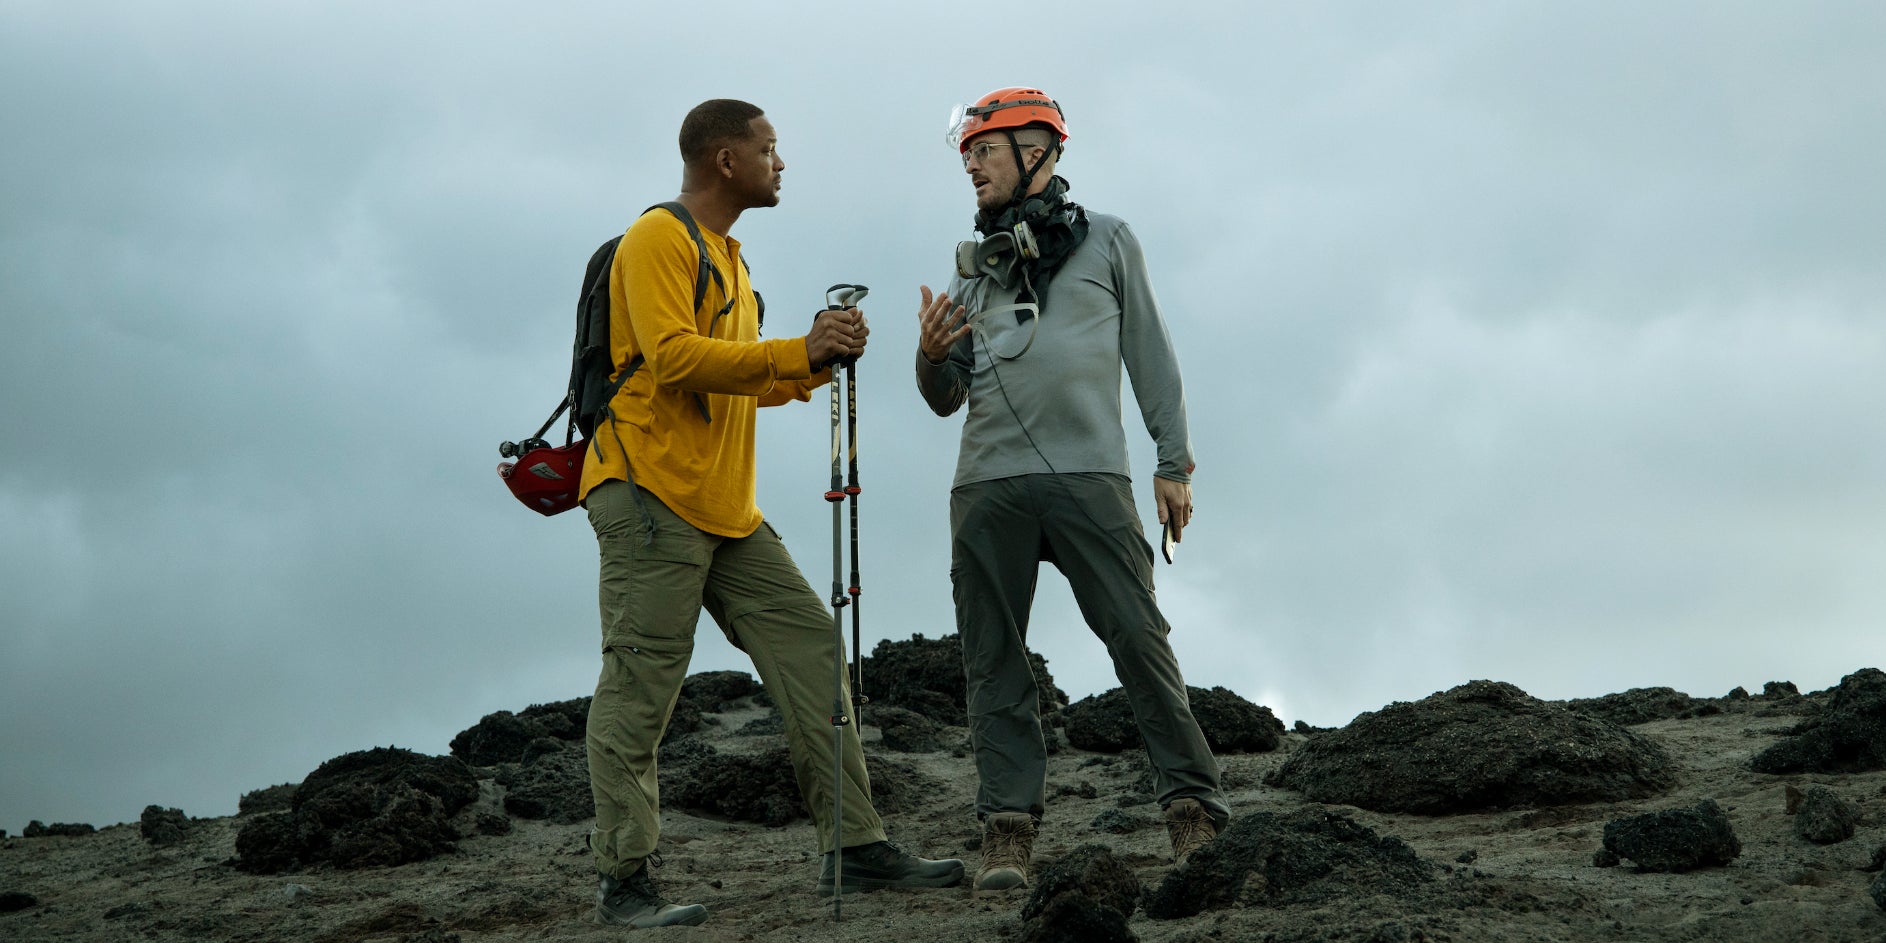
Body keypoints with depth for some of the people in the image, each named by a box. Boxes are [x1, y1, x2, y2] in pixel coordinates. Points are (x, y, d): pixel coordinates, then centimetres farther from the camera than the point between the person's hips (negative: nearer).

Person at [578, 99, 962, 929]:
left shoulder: (726, 258, 24)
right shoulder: (658, 239, -6)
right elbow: (674, 357, -19)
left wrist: (817, 362, 9)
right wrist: (797, 352, -19)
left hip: (726, 510, 9)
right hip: (650, 496, -9)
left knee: (808, 645, 3)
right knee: (639, 686, -8)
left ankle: (855, 847, 4)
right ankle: (623, 883, -5)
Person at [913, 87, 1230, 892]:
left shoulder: (1105, 242, 13)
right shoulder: (974, 270, 21)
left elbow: (1150, 357, 10)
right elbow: (947, 400, 18)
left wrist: (1174, 464, 3)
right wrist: (932, 359, -4)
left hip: (1088, 476, -3)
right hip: (986, 486, 4)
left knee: (1138, 638, -9)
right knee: (994, 660, 0)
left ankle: (1195, 813, -4)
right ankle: (1008, 830, 1)